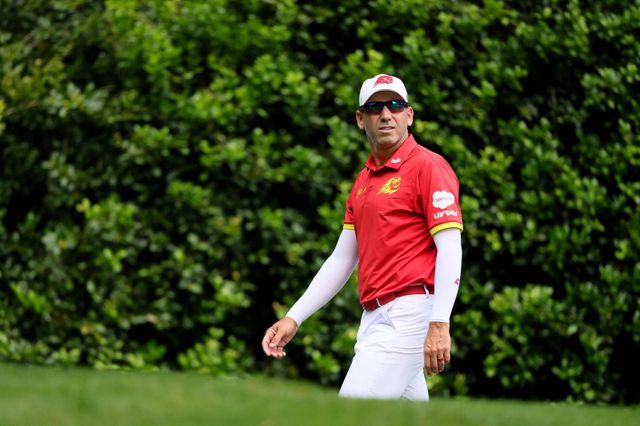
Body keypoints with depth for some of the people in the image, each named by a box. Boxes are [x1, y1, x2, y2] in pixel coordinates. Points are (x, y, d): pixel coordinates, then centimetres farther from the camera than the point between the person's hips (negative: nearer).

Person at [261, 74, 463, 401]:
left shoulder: (428, 166, -5)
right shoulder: (363, 181, 20)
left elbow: (450, 248, -13)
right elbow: (341, 260, 24)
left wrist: (439, 323, -23)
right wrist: (294, 318, 17)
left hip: (409, 312, -8)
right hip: (373, 319, 8)